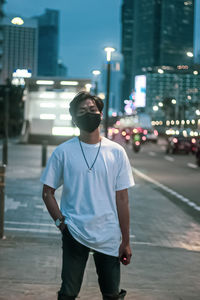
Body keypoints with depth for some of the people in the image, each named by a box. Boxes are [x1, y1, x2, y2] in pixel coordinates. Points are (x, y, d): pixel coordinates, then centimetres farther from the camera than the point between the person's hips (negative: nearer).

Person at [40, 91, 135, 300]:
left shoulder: (116, 152, 3)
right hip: (74, 234, -1)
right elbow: (48, 192, 6)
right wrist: (61, 222, -7)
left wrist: (126, 241, 2)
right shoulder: (63, 152, -1)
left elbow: (122, 199, 3)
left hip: (110, 237, 1)